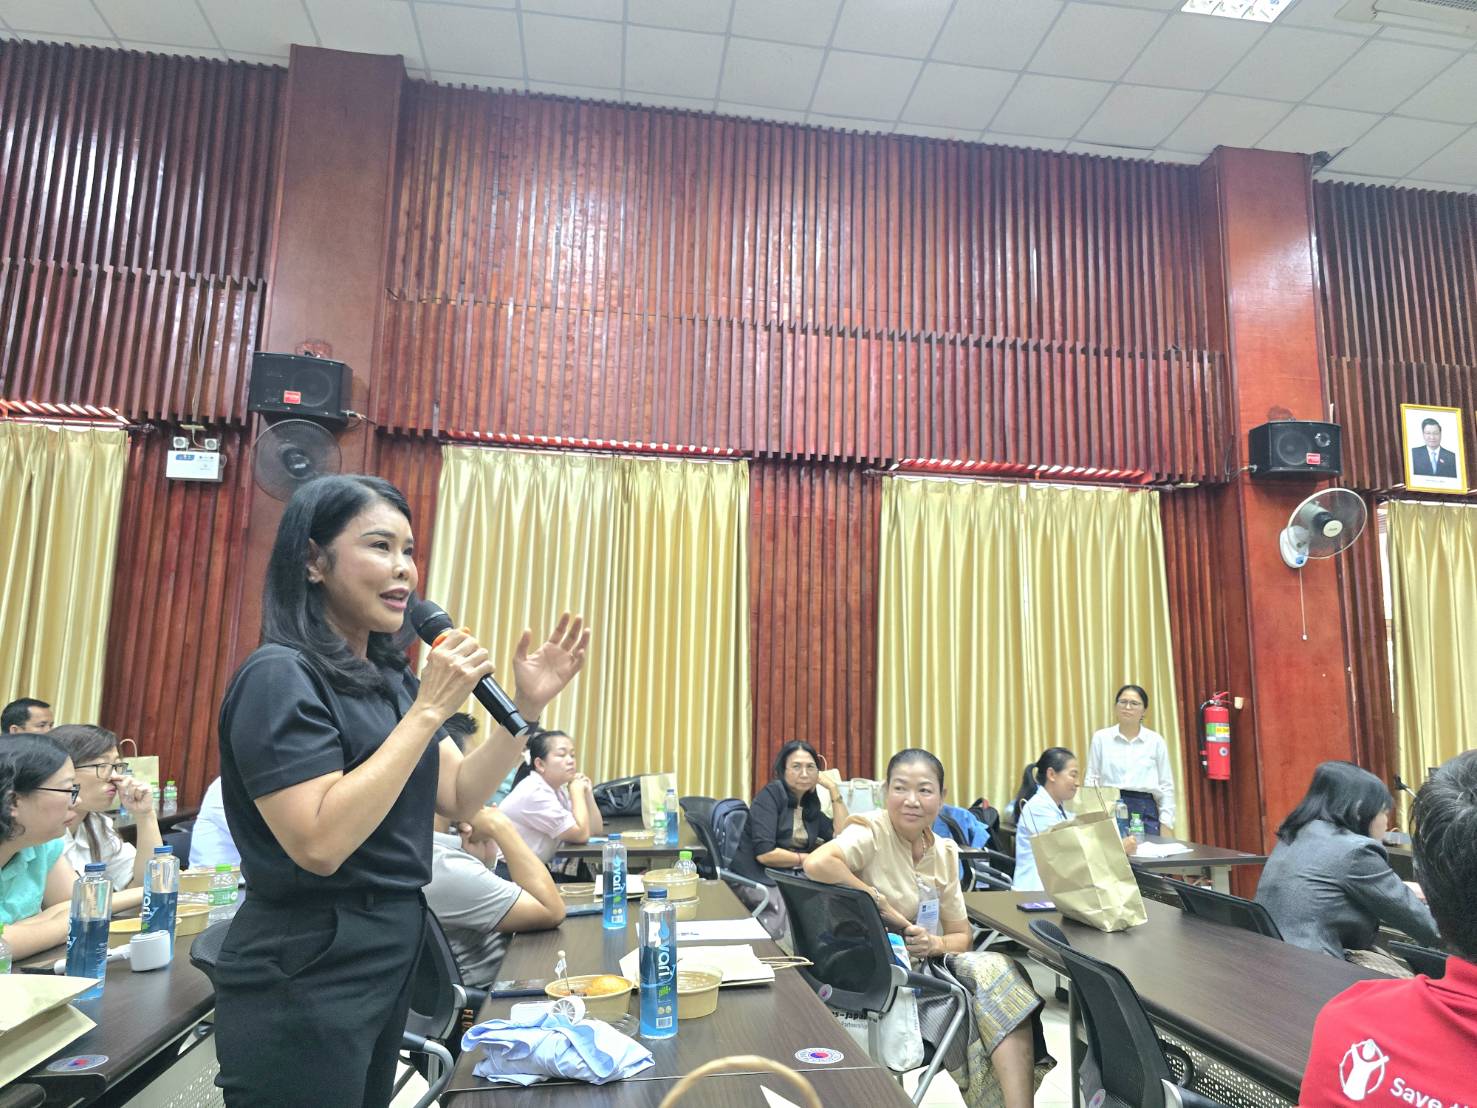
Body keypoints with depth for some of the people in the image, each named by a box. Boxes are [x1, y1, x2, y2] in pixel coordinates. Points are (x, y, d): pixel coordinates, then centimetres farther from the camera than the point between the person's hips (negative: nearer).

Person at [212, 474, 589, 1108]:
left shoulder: (389, 676, 6)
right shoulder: (280, 677, -19)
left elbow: (460, 799, 4)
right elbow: (320, 845, -28)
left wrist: (528, 705, -8)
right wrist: (430, 708, -27)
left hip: (390, 958, 8)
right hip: (303, 977, -8)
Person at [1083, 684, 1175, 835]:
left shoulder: (1156, 741, 6)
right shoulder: (1101, 738, 5)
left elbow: (1166, 786, 7)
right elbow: (1091, 779, 5)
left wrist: (1166, 824, 1)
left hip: (1145, 810, 0)